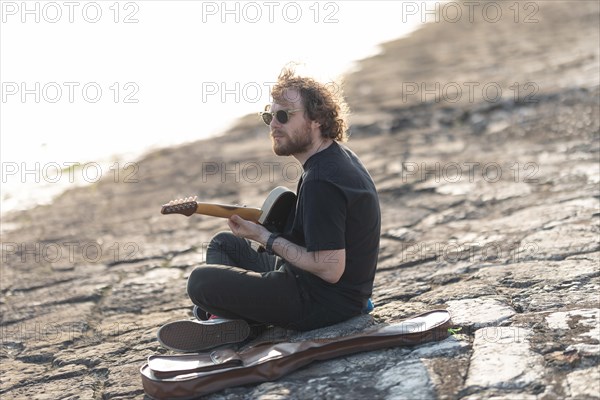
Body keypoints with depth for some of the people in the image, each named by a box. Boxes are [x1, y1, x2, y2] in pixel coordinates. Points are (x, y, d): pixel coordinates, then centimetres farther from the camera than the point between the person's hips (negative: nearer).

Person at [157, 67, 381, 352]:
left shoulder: (321, 182, -25)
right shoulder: (339, 156, 8)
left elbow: (330, 269, -27)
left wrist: (266, 238, -18)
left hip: (324, 303, -11)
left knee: (202, 282, -19)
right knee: (223, 243, 20)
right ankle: (222, 317, -1)